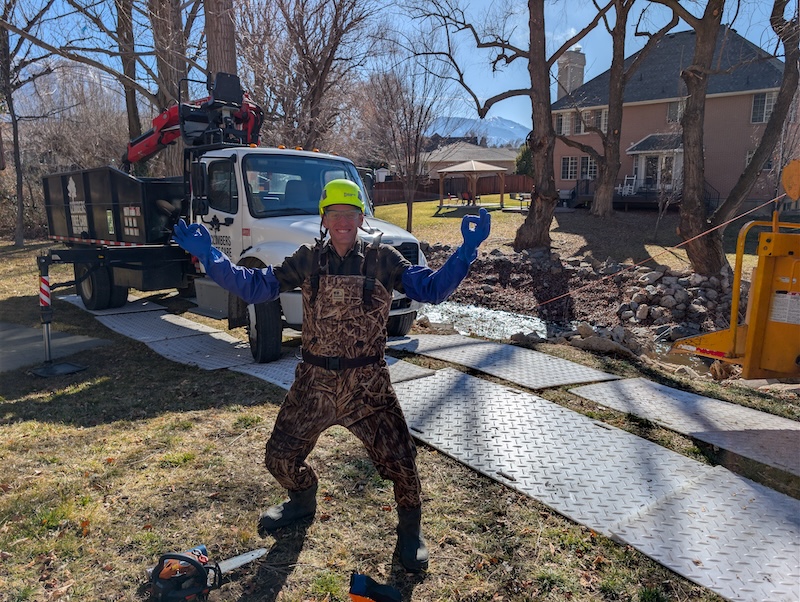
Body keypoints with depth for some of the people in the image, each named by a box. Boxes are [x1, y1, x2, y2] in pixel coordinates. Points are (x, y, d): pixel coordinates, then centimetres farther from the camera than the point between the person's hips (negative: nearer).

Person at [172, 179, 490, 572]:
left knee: (399, 460, -4)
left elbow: (432, 290, -9)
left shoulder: (382, 259, -4)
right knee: (280, 457, 13)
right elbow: (254, 287, 1)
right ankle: (303, 501, 48)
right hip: (314, 381, 3)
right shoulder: (308, 260, 1)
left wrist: (468, 248, -19)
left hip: (367, 382, -2)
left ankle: (410, 529, 28)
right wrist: (208, 255, -7)